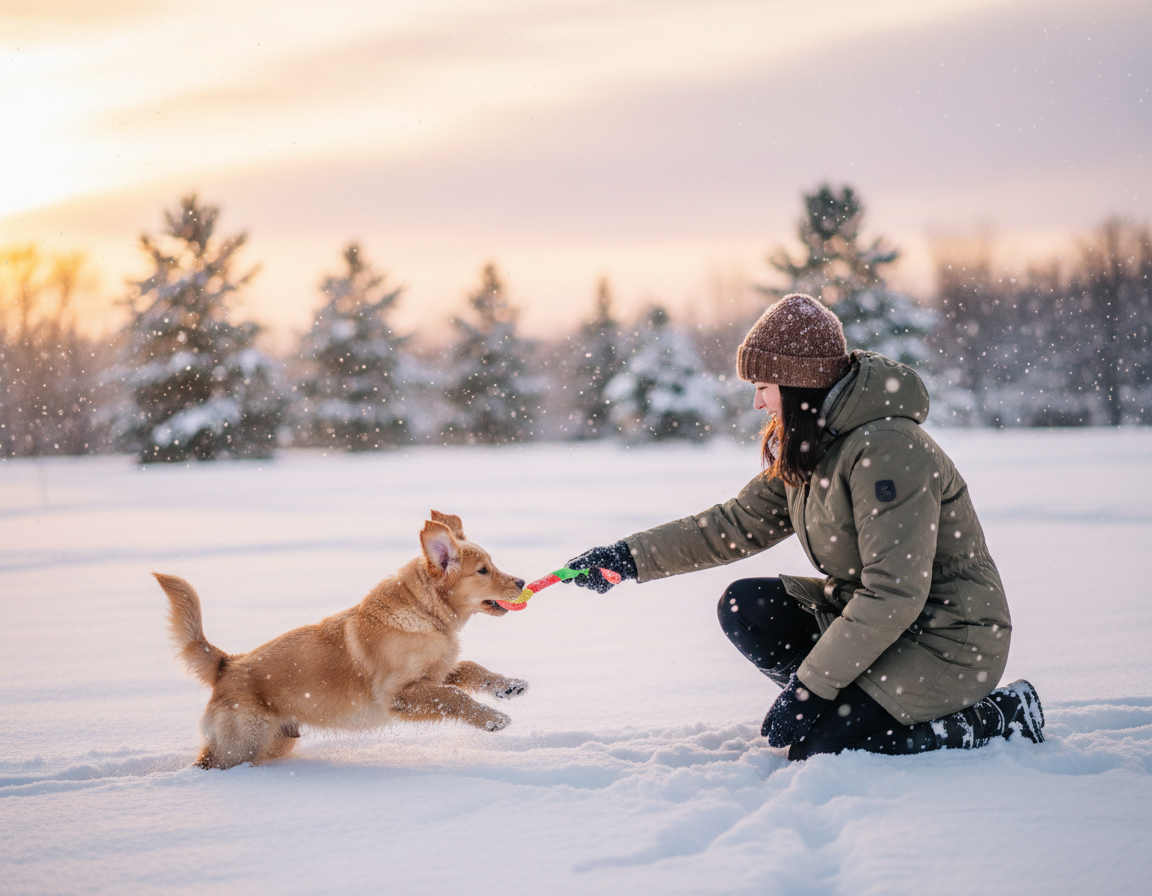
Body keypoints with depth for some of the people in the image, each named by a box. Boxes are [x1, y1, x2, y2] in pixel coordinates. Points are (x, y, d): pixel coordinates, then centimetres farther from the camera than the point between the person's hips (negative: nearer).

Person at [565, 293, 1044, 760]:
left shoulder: (888, 448, -26)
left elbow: (895, 595, -29)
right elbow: (736, 524, 10)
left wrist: (811, 683, -24)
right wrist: (631, 557, 2)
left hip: (948, 642, -9)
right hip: (873, 618, 9)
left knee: (817, 752, -18)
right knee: (743, 607, -3)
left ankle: (999, 716, -4)